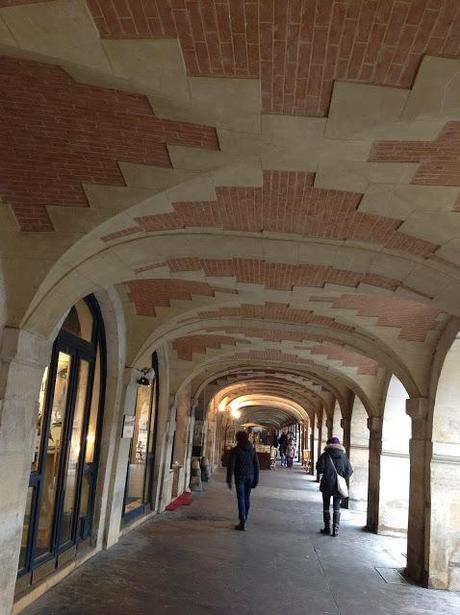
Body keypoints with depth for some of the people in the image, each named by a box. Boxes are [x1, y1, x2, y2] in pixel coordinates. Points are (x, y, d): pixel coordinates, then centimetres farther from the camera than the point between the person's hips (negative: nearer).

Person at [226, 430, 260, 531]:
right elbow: (256, 465, 5)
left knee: (241, 499, -2)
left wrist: (229, 480, -8)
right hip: (250, 477, 4)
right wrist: (256, 480, 10)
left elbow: (231, 465, -12)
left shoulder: (235, 450, -9)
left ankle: (242, 523, -3)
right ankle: (244, 520, 26)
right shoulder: (252, 449, 3)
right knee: (247, 498, 15)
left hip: (240, 477, -4)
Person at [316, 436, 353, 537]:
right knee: (337, 508, 11)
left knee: (326, 507, 11)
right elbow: (349, 471, -4)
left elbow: (319, 468, -12)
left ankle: (327, 529, 15)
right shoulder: (344, 456, -2)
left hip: (327, 485, -2)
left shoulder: (325, 456, -8)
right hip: (339, 486, 2)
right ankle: (336, 530, 9)